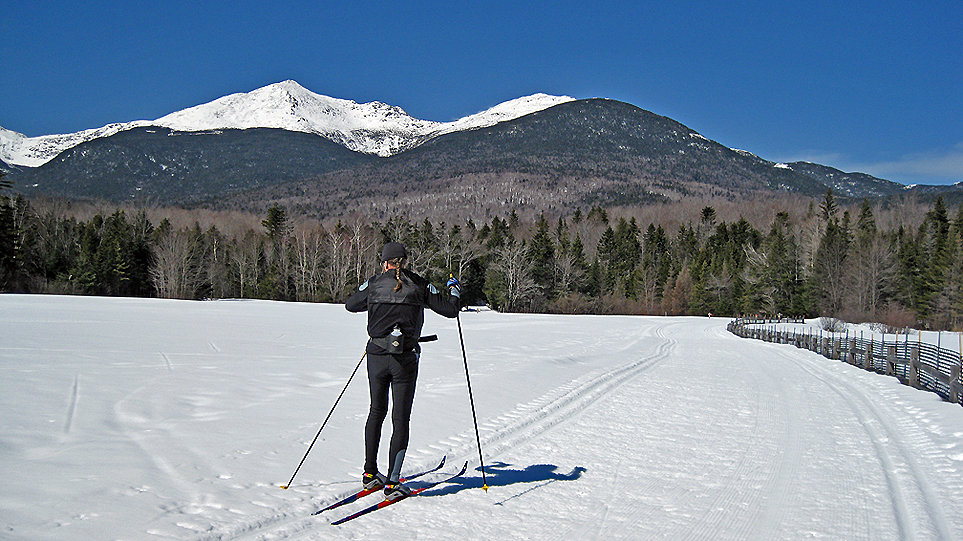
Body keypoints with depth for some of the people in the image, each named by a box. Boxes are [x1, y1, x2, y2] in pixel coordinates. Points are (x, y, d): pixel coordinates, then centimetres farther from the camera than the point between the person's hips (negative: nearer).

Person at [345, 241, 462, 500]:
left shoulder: (374, 284, 2)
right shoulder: (419, 286, -1)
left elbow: (351, 305, 17)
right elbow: (450, 310, 3)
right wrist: (454, 289, 23)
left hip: (377, 356, 2)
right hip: (405, 359, -2)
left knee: (377, 412, 20)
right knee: (400, 420, 4)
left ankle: (370, 473, 25)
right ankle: (392, 483, 1)